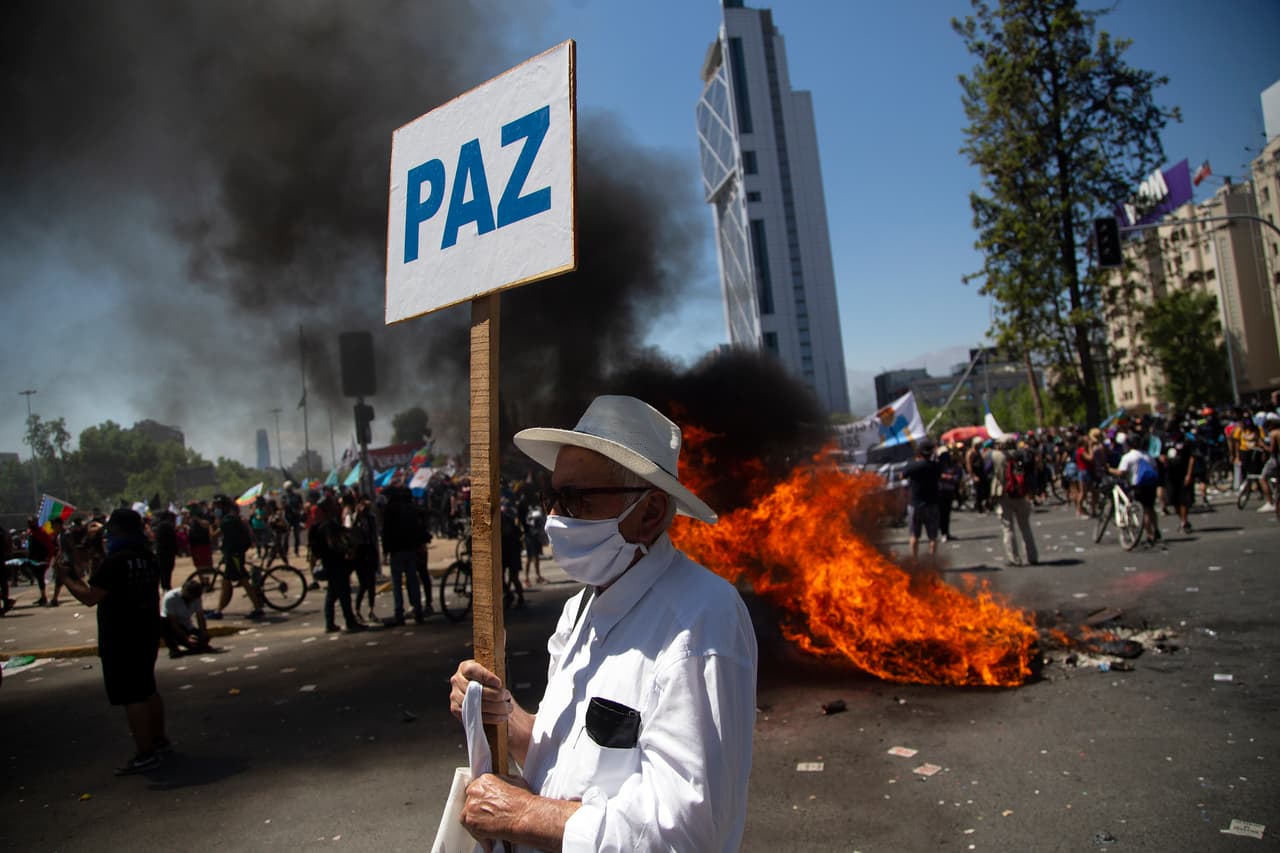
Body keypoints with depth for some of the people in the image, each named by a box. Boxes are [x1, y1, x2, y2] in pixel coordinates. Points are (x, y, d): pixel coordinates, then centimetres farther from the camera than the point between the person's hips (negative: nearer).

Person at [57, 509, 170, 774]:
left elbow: (90, 597, -20)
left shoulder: (115, 562, -20)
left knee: (131, 697, -2)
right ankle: (159, 740, 32)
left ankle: (146, 754, 2)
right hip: (147, 633, 9)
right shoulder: (149, 558, 7)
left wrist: (67, 578, -6)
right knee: (147, 690, 21)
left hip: (120, 640, -9)